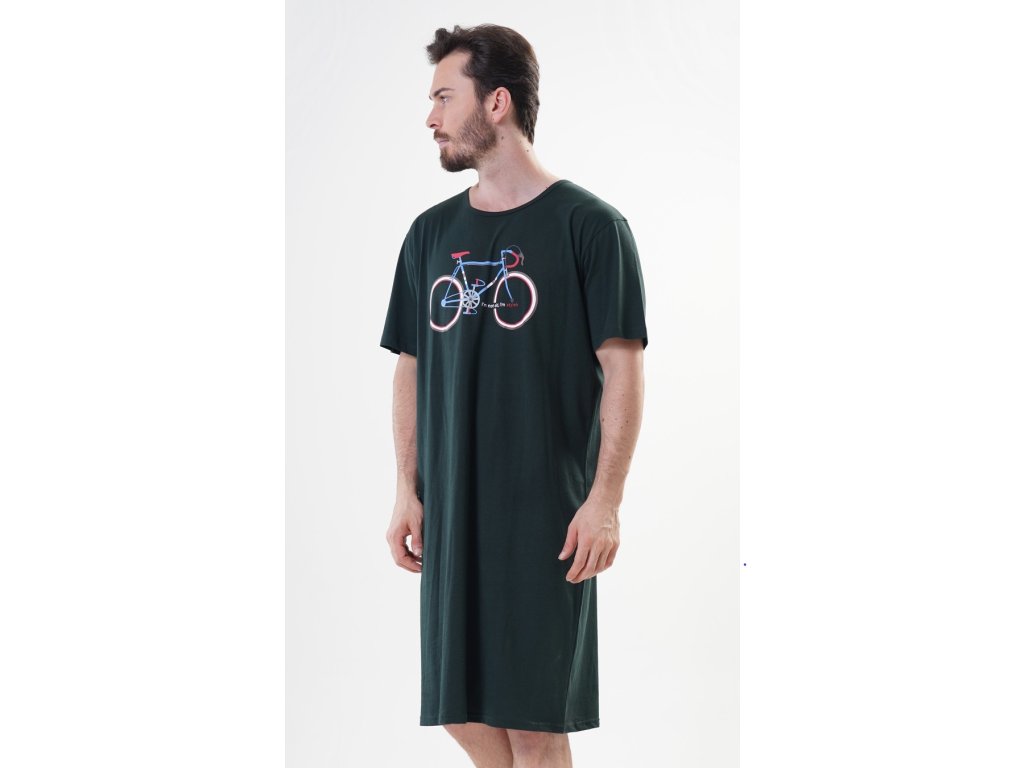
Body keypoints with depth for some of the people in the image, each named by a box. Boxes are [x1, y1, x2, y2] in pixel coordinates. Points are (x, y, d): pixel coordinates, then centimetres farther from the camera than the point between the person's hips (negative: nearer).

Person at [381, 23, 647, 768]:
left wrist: (606, 500, -13)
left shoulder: (588, 224, -5)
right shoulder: (432, 233, 11)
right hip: (451, 511, 5)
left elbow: (623, 369, -7)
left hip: (546, 513, -5)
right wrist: (408, 491, 7)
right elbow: (413, 367, 15)